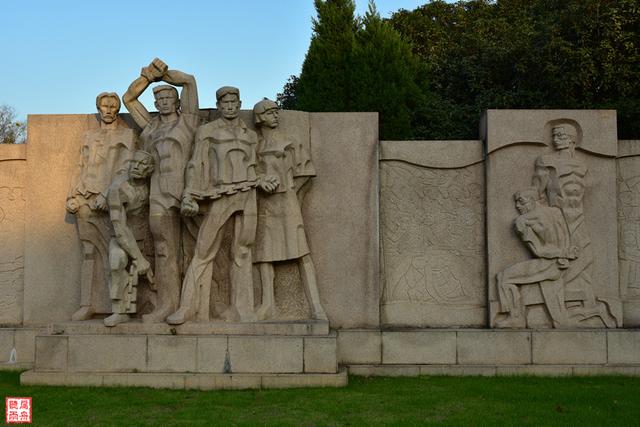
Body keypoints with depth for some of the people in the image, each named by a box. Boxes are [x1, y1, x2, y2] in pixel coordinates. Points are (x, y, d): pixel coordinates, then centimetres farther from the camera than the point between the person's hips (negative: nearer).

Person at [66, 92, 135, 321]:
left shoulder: (127, 135, 7)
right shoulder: (89, 137, 22)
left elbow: (125, 169, -4)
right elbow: (81, 168, 20)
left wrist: (106, 195, -15)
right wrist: (72, 196, 6)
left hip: (109, 202, -4)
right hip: (85, 201, 4)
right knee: (89, 252, 3)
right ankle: (87, 305, 4)